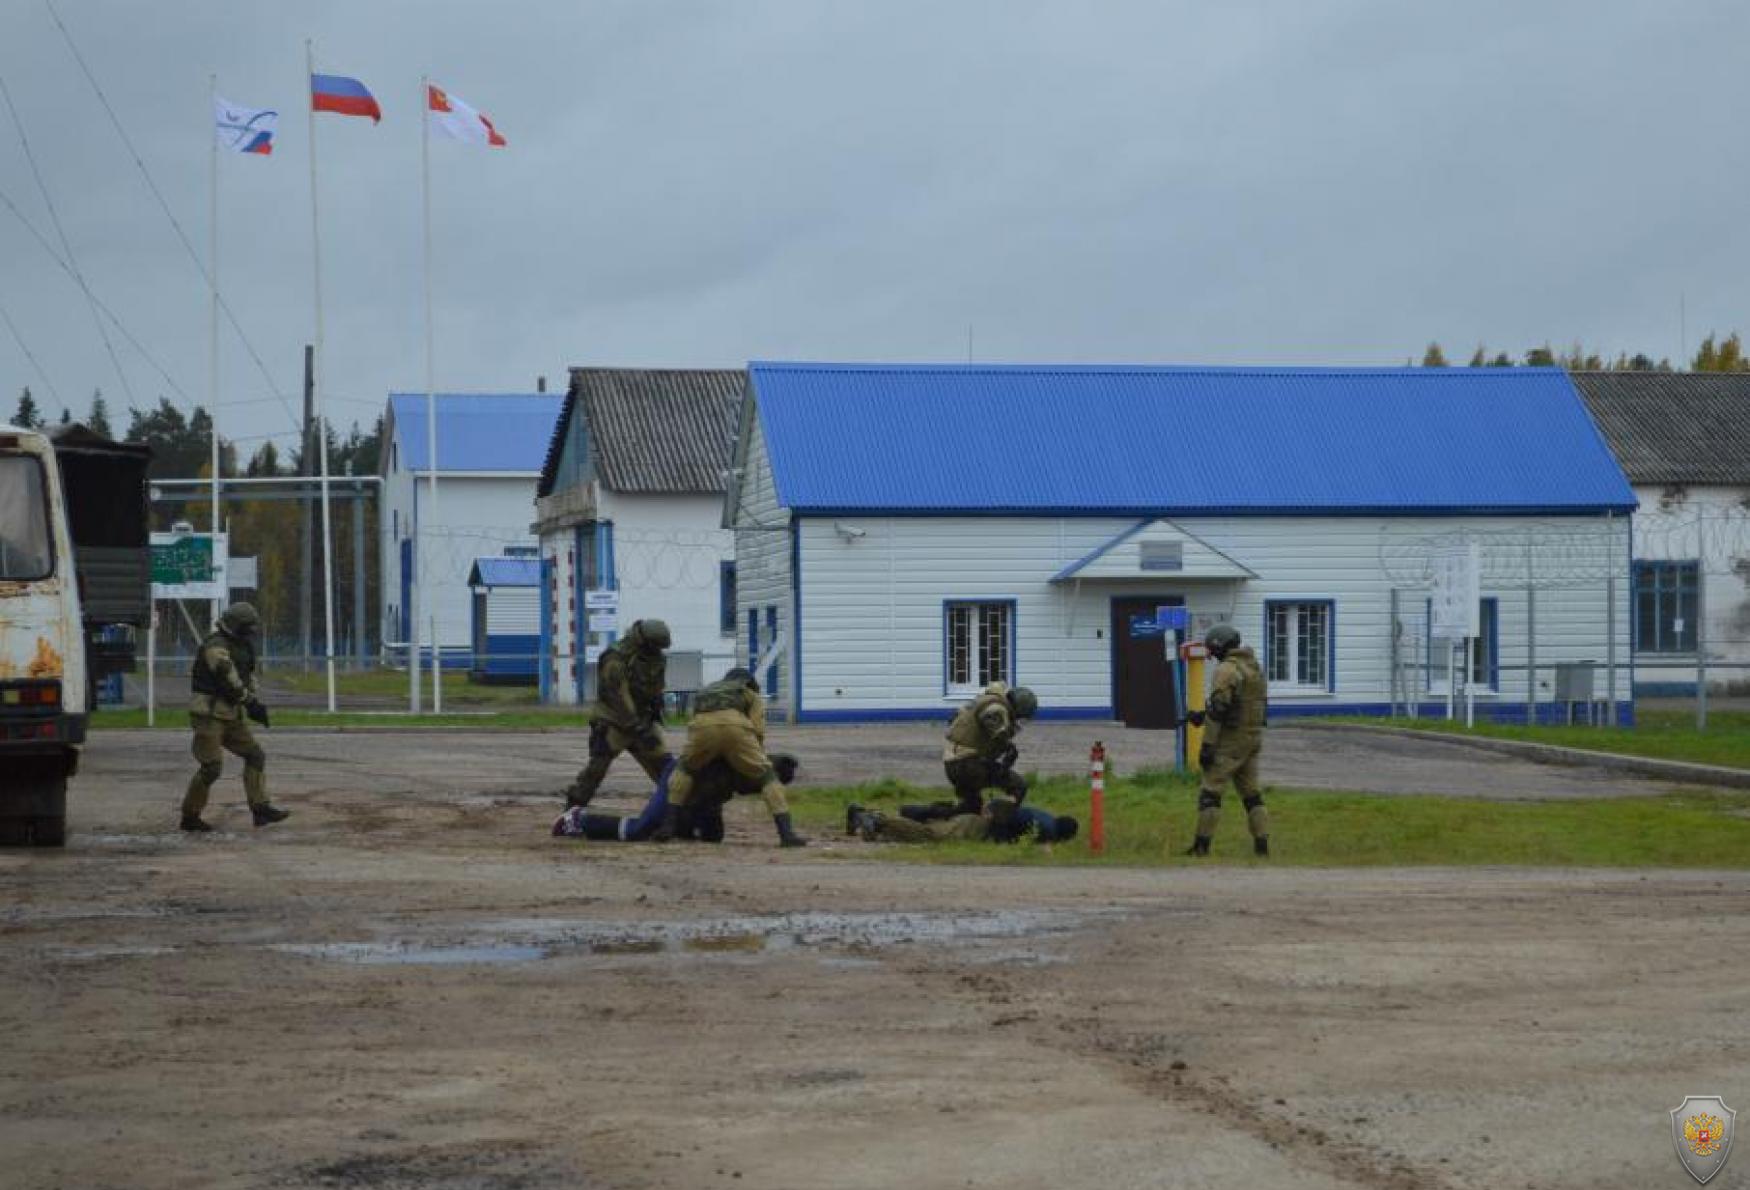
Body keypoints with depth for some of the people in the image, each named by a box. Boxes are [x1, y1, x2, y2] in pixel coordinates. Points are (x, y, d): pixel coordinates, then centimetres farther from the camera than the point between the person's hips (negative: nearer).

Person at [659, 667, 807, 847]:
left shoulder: (706, 691, 44)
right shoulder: (752, 695, 35)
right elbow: (757, 731, 16)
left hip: (702, 726, 2)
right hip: (735, 725, -2)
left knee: (684, 770, 31)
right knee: (767, 776, 12)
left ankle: (669, 825, 18)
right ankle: (786, 833, -1)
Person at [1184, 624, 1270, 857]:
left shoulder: (1227, 669, -14)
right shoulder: (1254, 667, 15)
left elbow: (1218, 709, -19)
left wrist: (1207, 745, -18)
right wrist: (1203, 716, 20)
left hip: (1231, 740, -8)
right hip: (1254, 738, 8)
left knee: (1211, 791, -3)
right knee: (1251, 792, 12)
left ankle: (1202, 845, -5)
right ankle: (1261, 844, 6)